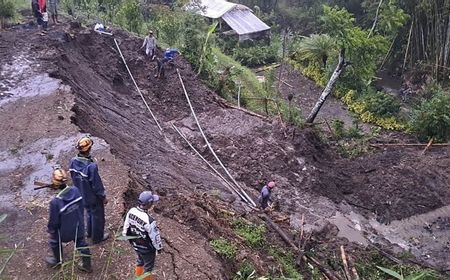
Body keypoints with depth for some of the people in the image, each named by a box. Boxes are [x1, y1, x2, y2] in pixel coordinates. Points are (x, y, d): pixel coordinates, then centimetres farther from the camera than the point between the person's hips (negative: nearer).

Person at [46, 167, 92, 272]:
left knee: (54, 240, 28)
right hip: (78, 226, 4)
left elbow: (53, 221, -21)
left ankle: (57, 260, 54)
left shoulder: (55, 202, -36)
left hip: (65, 230, -4)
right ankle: (87, 265, 42)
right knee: (81, 243, 25)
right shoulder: (75, 190, -21)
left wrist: (51, 230, 1)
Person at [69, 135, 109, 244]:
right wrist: (103, 197, -10)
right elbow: (97, 185, -26)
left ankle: (90, 233, 51)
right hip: (93, 197, -7)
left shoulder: (73, 162, -14)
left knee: (90, 213, 30)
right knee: (97, 216, 18)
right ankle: (97, 237, 39)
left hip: (82, 195, 7)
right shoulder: (91, 166, -37)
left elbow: (74, 178, 2)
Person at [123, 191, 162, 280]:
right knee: (148, 265, 22)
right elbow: (155, 236, -24)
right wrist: (159, 247, -4)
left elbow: (126, 227, -2)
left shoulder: (131, 211, -19)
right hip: (147, 248, -6)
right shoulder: (149, 221, -39)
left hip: (135, 244, 7)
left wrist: (130, 239, 16)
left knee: (140, 260, 34)